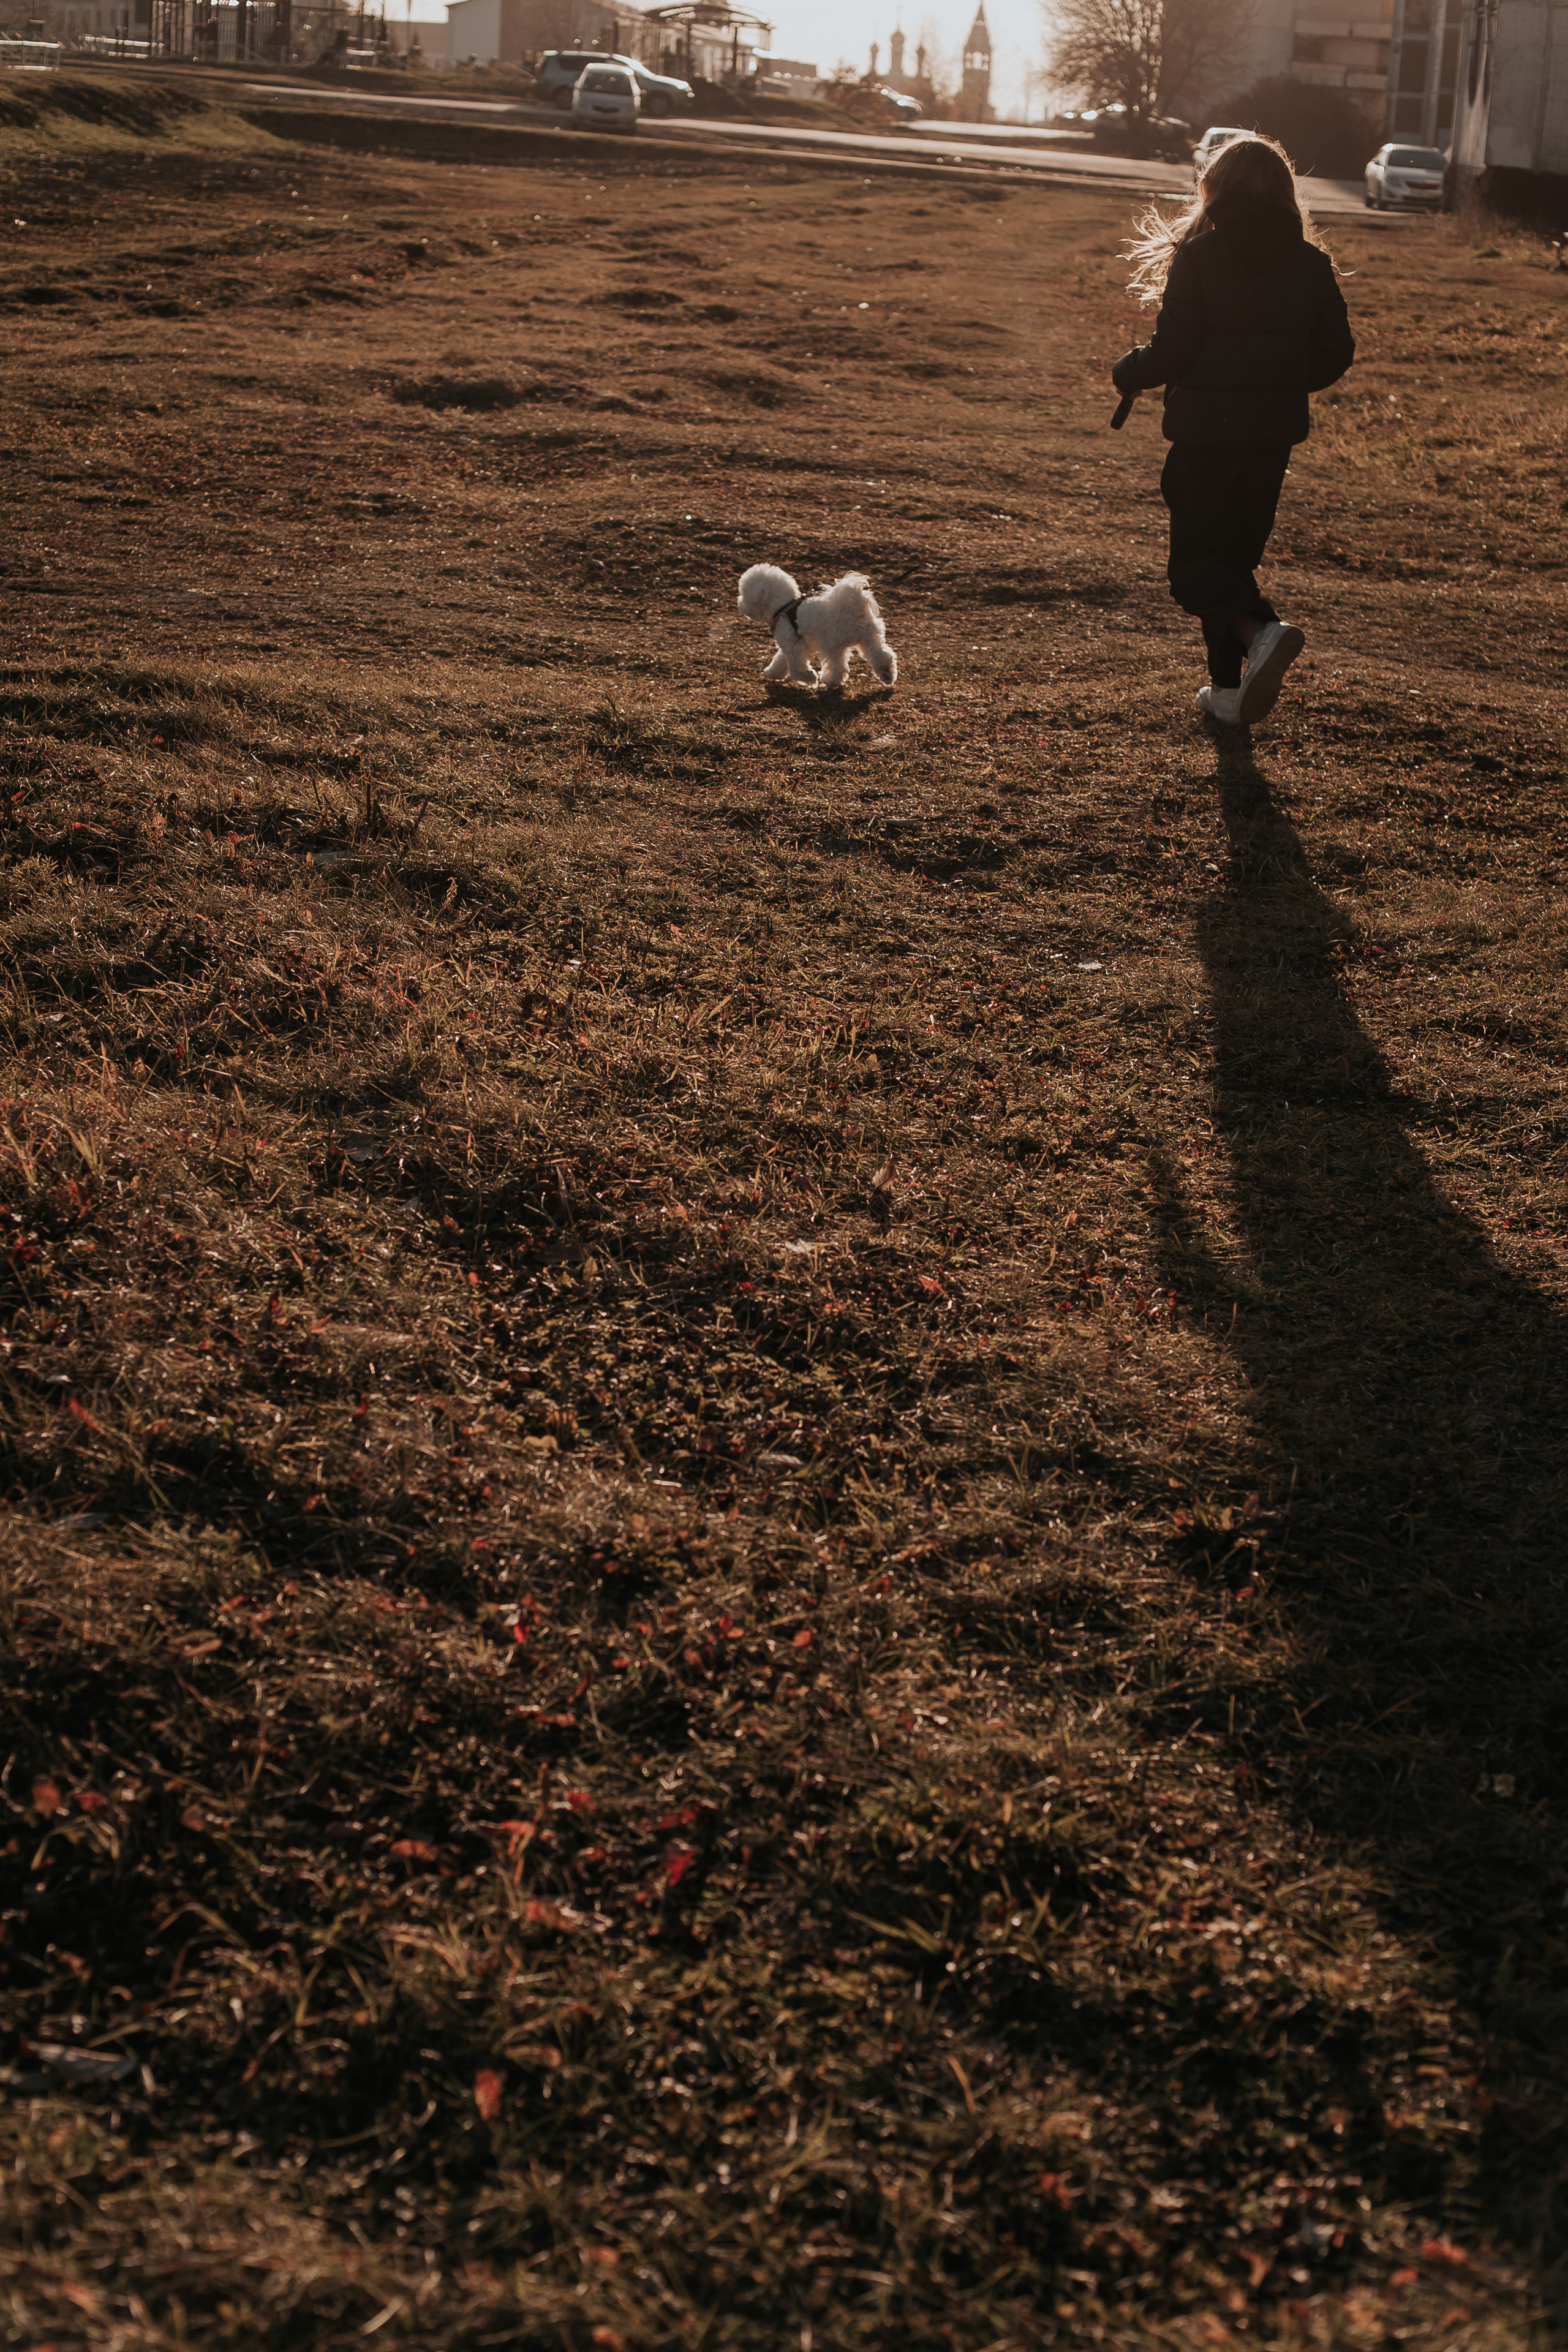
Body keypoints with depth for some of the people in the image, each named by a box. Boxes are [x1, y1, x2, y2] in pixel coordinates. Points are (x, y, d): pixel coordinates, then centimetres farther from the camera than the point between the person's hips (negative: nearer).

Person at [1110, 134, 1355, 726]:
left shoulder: (1198, 256, -11)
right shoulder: (1311, 263, 2)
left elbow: (1172, 353, -14)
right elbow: (1336, 353, 5)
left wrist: (1125, 375, 6)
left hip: (1207, 431, -5)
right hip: (1275, 434, 5)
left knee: (1196, 562, 2)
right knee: (1236, 556, 17)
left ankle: (1262, 632, -25)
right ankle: (1230, 688, 15)